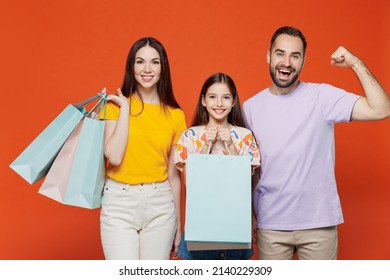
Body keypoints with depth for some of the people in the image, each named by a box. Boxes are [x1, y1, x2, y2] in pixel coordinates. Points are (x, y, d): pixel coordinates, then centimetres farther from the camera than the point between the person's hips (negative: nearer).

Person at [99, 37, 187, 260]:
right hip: (120, 203, -2)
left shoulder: (175, 115, 4)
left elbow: (173, 173, 8)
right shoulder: (115, 105, -1)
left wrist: (178, 223, 11)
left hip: (160, 205, 2)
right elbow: (114, 157, -15)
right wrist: (125, 108, -11)